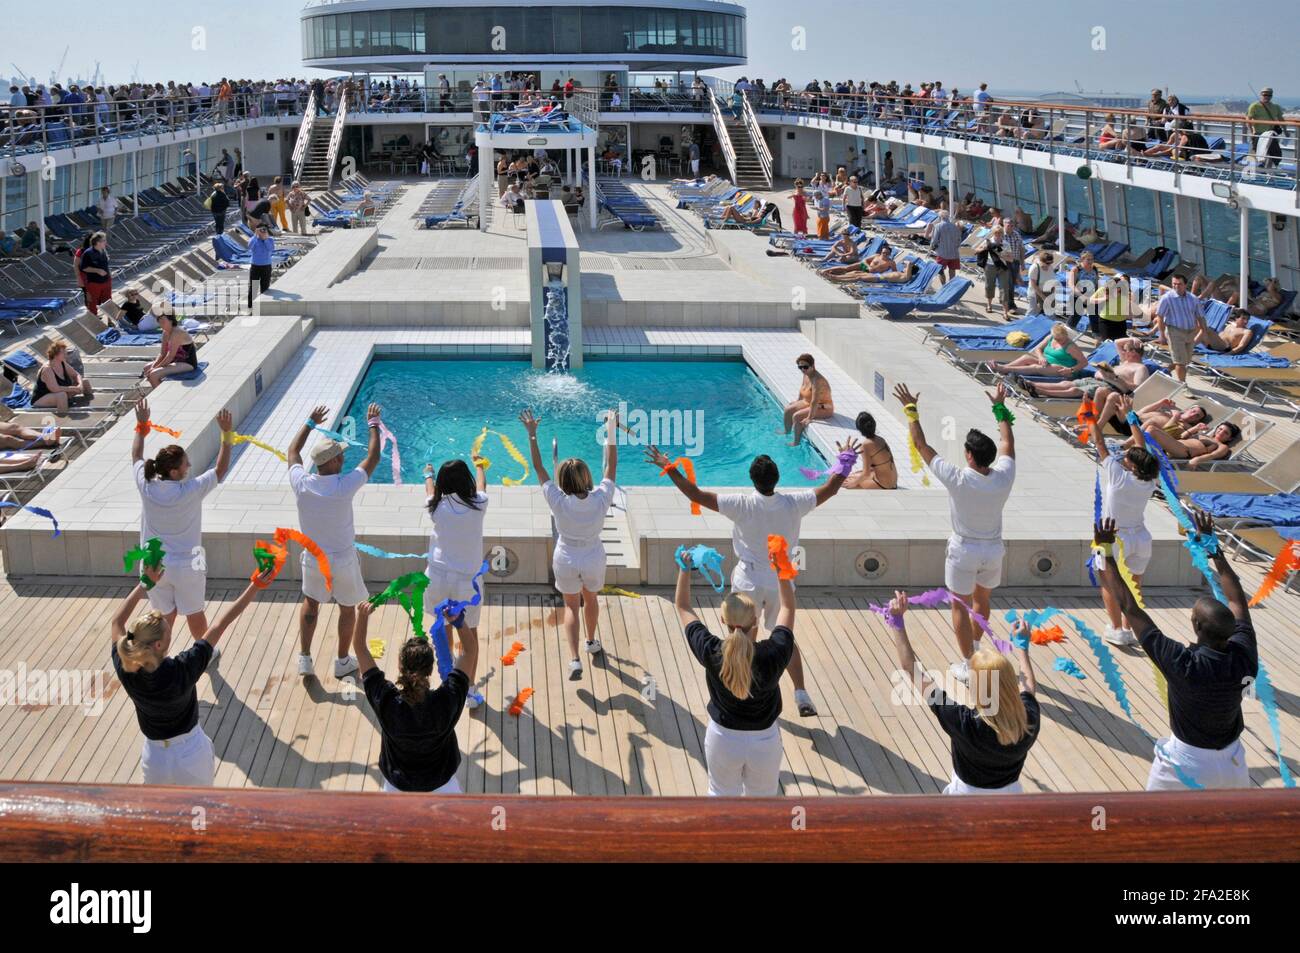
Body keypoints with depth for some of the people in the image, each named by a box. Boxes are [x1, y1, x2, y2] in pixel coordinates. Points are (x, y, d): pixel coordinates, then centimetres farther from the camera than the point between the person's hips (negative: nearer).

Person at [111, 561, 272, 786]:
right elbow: (221, 624, -21)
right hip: (193, 755, -3)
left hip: (155, 760, 3)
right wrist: (256, 586, -14)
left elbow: (117, 622, 0)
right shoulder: (182, 669, -27)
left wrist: (145, 584, 4)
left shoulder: (126, 672, -19)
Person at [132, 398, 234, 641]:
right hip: (186, 566, -3)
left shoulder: (146, 487, -14)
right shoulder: (191, 491, -23)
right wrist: (227, 433, -12)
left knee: (165, 617, 17)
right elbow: (221, 469, -11)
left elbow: (136, 456, 6)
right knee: (195, 616, 17)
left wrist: (141, 425, 15)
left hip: (155, 566, 3)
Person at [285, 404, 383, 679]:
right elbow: (373, 457, -13)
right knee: (348, 608, 19)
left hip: (312, 559, 3)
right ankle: (342, 662, 31)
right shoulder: (345, 486, -27)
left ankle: (304, 659, 26)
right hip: (343, 561, -3)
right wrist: (373, 424, -2)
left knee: (310, 603, 25)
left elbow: (292, 450, 3)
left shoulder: (301, 483, -17)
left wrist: (310, 423, 13)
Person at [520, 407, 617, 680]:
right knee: (590, 598, 28)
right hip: (594, 560, 2)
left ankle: (574, 659, -1)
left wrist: (532, 434, -14)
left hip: (566, 561, -2)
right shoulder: (600, 499, -23)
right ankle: (592, 642, 49)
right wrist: (611, 431, -6)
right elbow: (611, 466, -11)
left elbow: (538, 468, -18)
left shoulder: (559, 502, -26)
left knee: (571, 607, 13)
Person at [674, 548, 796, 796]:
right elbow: (788, 607, -6)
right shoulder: (773, 654, -24)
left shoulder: (712, 654, -23)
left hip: (723, 738, 0)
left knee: (722, 797, 22)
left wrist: (685, 569, -2)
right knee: (761, 801, 22)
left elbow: (683, 607, -8)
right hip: (765, 740, 0)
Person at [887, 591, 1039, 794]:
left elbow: (912, 671, -27)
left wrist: (897, 622, -20)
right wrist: (1022, 644, 19)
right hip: (1011, 795, 2)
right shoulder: (1030, 723, -21)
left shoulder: (964, 724, -32)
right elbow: (1029, 686, 4)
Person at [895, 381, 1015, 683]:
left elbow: (921, 445, -17)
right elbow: (1008, 442, 4)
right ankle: (974, 646, 44)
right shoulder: (1004, 478, -16)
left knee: (961, 606, 8)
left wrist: (911, 409, -7)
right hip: (993, 550, 4)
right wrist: (1000, 407, 15)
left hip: (964, 551, -4)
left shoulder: (958, 479, -25)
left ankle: (969, 666, 12)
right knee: (982, 601, 25)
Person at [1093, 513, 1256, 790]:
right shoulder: (1244, 659, -19)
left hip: (1186, 765, -4)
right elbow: (1238, 599, -1)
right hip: (1232, 763, 4)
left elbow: (1128, 606, -24)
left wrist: (1105, 549, -19)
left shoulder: (1182, 665, -29)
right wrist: (1212, 544, 5)